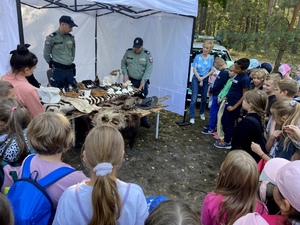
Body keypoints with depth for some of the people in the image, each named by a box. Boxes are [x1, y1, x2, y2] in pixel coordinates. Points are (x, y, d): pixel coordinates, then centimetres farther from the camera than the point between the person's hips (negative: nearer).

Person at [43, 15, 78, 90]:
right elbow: (46, 55, 0)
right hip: (58, 70, -5)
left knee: (71, 91, 8)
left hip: (70, 69, 5)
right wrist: (53, 64, 8)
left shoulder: (71, 38, 8)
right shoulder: (52, 37, -8)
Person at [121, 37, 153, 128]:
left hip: (142, 82, -2)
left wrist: (143, 81, -19)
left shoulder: (147, 54, -7)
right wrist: (125, 74, -2)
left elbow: (149, 69, -11)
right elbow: (123, 64, 12)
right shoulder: (128, 52, 1)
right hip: (130, 81, 2)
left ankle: (143, 120, 17)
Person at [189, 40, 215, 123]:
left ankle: (202, 113, 37)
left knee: (204, 99, 13)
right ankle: (192, 117, -1)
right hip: (196, 78, -2)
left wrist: (203, 78, -10)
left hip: (206, 79, 2)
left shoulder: (211, 58, -3)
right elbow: (194, 69, -7)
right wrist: (199, 79, -13)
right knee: (194, 99, -8)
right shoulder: (198, 57, -8)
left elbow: (212, 71, -2)